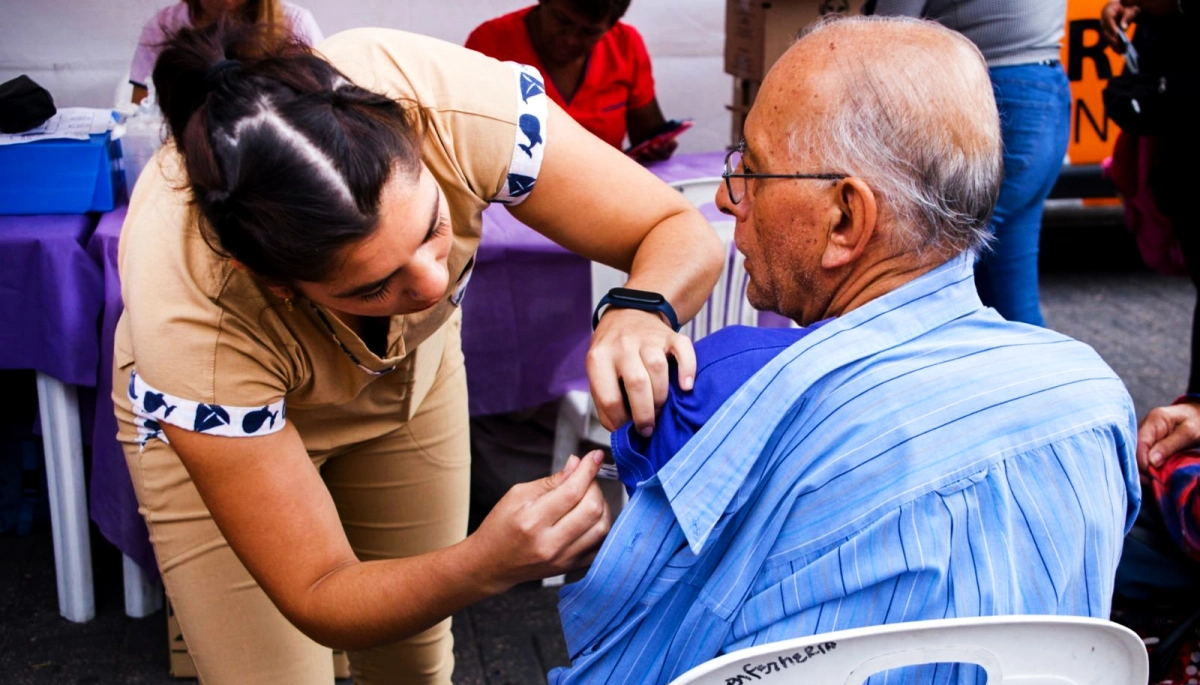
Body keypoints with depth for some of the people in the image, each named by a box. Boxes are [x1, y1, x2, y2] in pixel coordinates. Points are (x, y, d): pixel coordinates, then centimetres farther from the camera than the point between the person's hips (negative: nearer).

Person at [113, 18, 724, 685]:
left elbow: (684, 232, -26)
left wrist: (639, 312, -49)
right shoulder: (188, 315, -41)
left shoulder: (456, 103, -38)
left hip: (413, 368, 3)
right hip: (215, 411, -2)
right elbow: (318, 599, -32)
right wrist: (490, 564, -50)